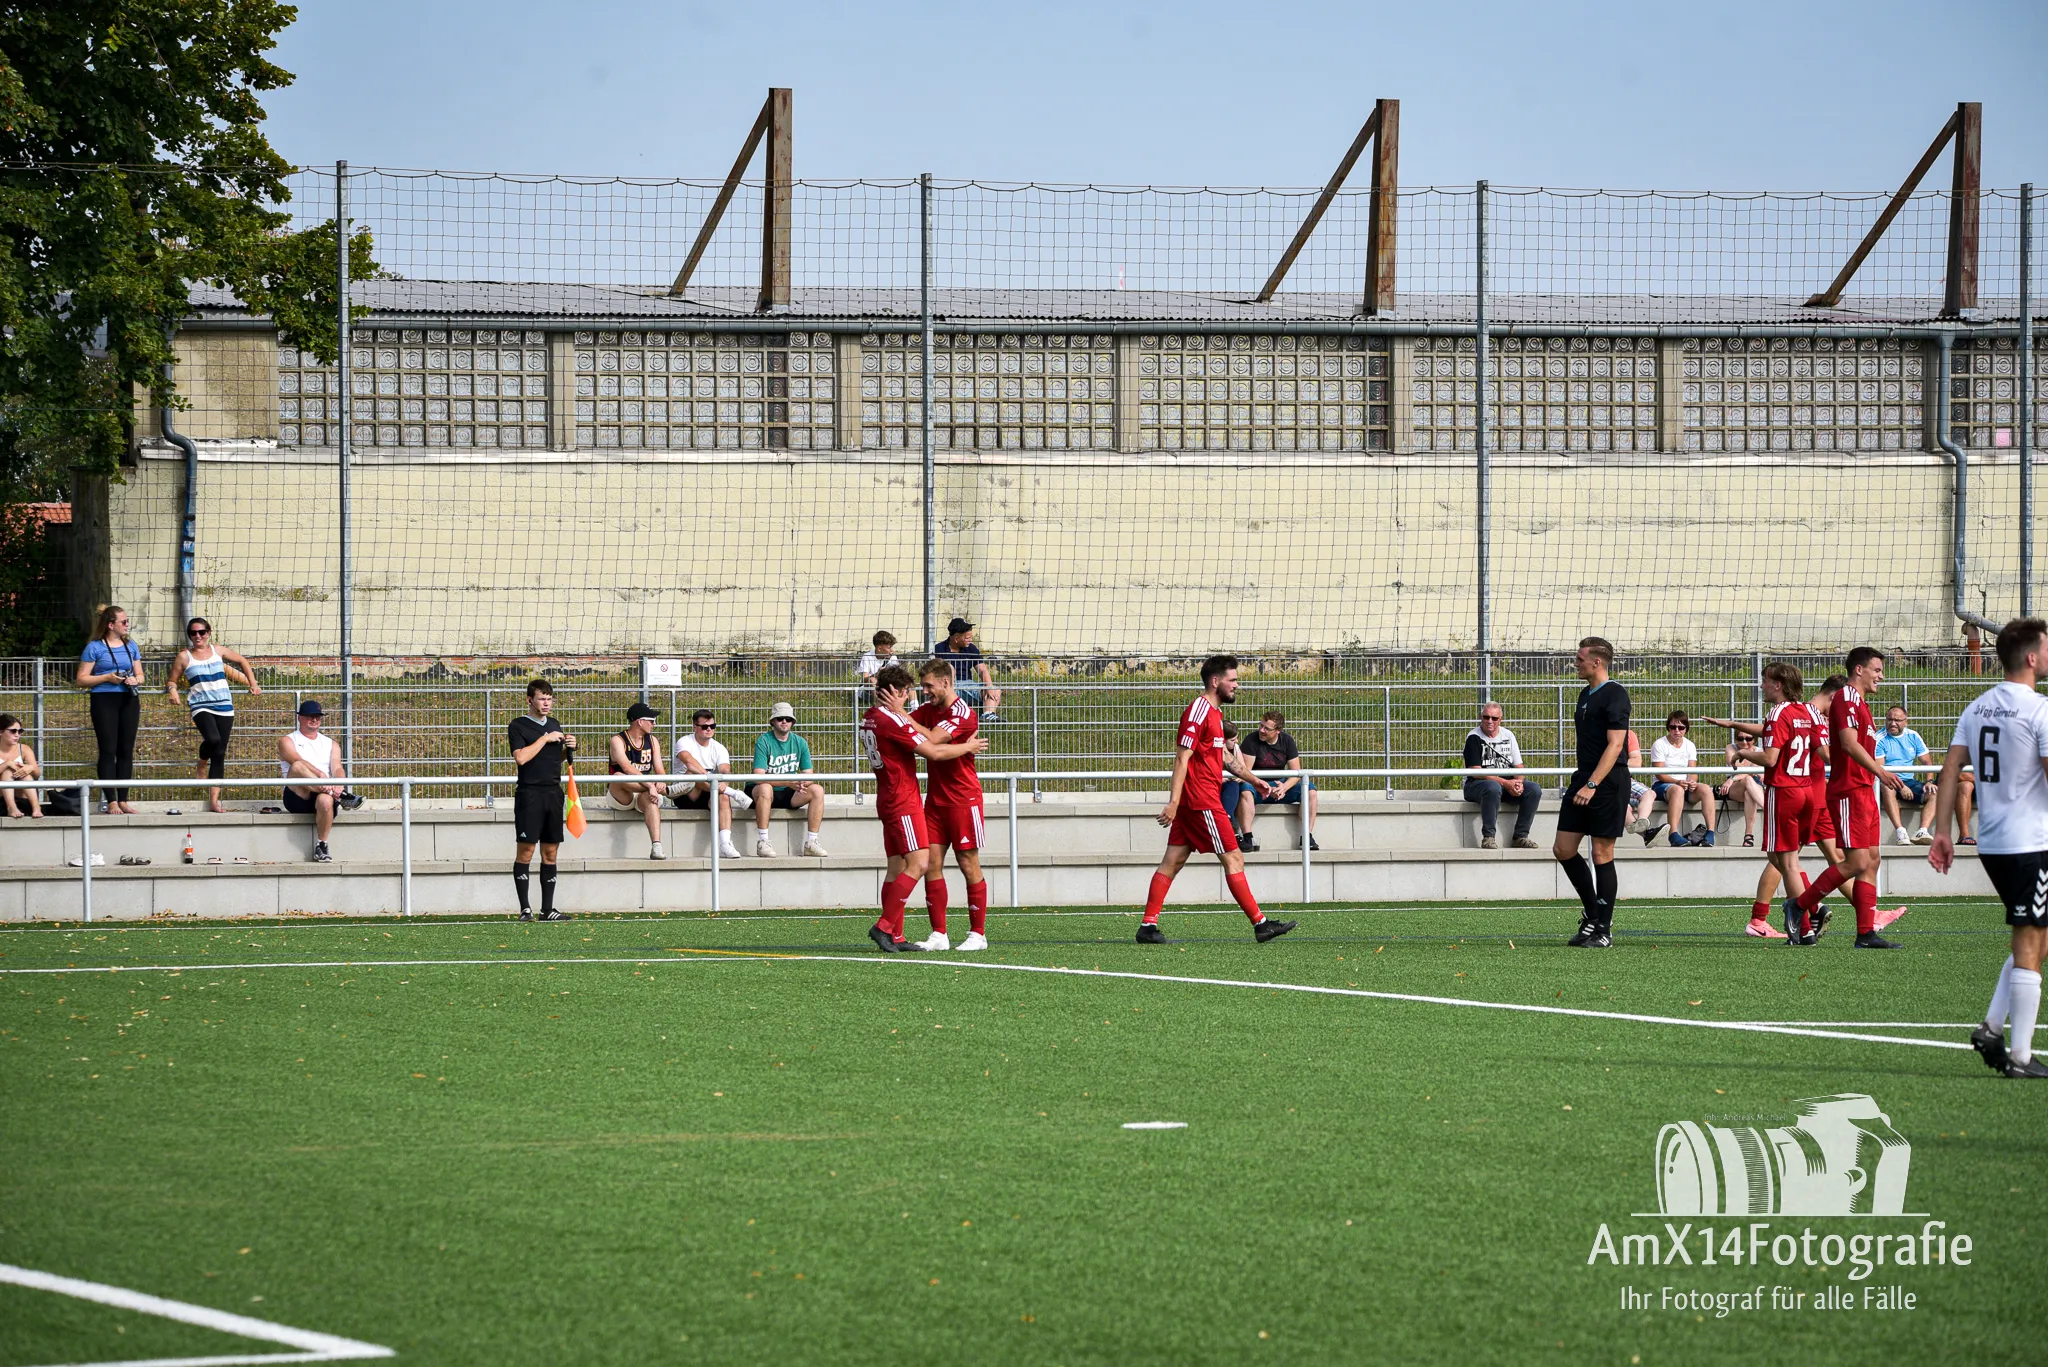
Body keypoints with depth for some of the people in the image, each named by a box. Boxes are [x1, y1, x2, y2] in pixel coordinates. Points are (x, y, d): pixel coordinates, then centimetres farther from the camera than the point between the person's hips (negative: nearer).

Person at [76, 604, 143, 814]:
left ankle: (123, 800, 7)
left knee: (126, 751, 3)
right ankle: (111, 801, -5)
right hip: (105, 700, -5)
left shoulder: (131, 646, 14)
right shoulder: (95, 647, -1)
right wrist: (107, 678, -14)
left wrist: (135, 681, -3)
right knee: (108, 751, -6)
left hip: (128, 700, 5)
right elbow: (81, 679, -3)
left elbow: (140, 675, 20)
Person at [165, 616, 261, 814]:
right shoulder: (184, 657, 3)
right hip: (201, 706, -3)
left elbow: (242, 662, 22)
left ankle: (214, 800, 2)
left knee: (219, 754, 0)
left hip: (224, 706, 3)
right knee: (213, 738, -30)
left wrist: (253, 684, 15)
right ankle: (202, 766, 5)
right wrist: (172, 689, -14)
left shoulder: (217, 650, 10)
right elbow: (172, 680, 9)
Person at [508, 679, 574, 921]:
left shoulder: (554, 725, 16)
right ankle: (525, 908, -5)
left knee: (550, 853, 6)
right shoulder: (519, 726, -3)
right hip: (529, 793, -6)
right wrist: (545, 739, -13)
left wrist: (568, 749, 6)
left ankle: (547, 909, 9)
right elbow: (521, 757, -17)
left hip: (553, 793, 6)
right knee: (525, 851, -7)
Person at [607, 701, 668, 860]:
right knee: (617, 778, -36)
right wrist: (650, 785, -34)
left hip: (642, 795, 3)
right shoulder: (618, 741, -7)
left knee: (650, 799, -35)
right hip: (621, 799, -3)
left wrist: (660, 782, -20)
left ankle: (656, 847, -51)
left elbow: (660, 770, 5)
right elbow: (627, 769, -23)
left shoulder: (652, 741, 12)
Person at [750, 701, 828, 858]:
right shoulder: (763, 741, -12)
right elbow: (759, 777, -22)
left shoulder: (800, 743, 3)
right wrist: (788, 782, -33)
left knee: (817, 790, -16)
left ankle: (811, 842, -16)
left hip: (789, 795, 5)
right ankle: (762, 842, -35)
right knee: (764, 788, -38)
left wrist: (803, 784, -25)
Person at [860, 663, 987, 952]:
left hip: (887, 800, 10)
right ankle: (885, 927, -14)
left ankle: (895, 937, 7)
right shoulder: (891, 720, -18)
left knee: (897, 867, 9)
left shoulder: (869, 718, 11)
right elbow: (933, 751, -17)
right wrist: (968, 747, -4)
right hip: (903, 802, -10)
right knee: (917, 865, -11)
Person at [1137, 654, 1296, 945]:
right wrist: (1174, 802, -24)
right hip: (1202, 801, -10)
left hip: (1193, 801, 10)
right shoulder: (1199, 711, -14)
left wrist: (1253, 779, 29)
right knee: (1233, 859, -6)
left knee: (1173, 861, 7)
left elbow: (1224, 756, 32)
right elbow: (1182, 758, -19)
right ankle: (1260, 924, -3)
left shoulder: (1213, 712, 18)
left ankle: (1148, 926, 6)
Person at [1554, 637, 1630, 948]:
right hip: (1584, 779, 9)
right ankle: (1593, 914, 18)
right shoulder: (1586, 694, 17)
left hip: (1608, 782, -9)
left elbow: (1615, 745, -18)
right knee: (1563, 849, 5)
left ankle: (1604, 930, 2)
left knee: (1602, 855, -5)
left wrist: (1592, 785, -23)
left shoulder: (1614, 695, -11)